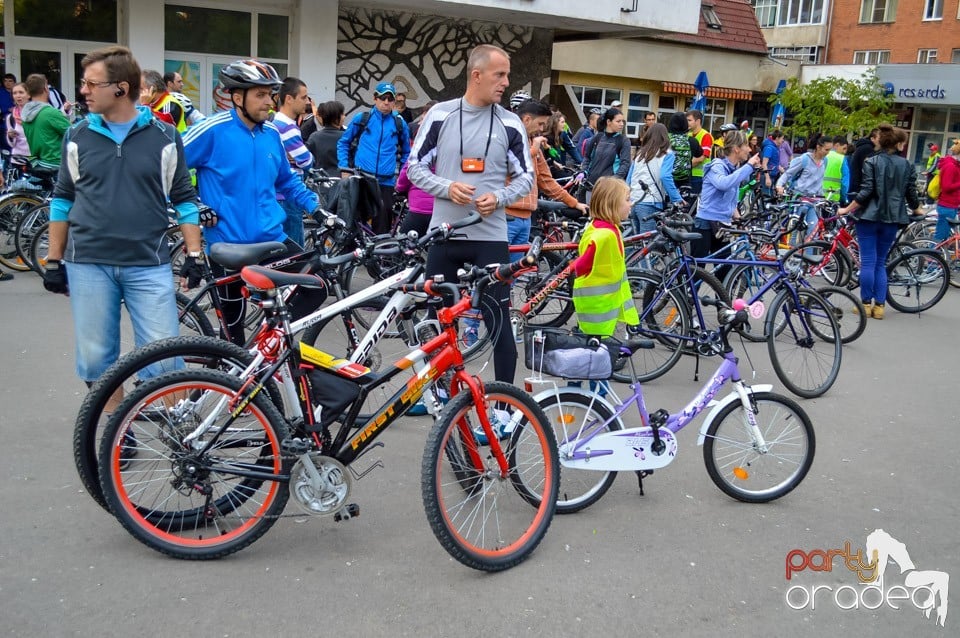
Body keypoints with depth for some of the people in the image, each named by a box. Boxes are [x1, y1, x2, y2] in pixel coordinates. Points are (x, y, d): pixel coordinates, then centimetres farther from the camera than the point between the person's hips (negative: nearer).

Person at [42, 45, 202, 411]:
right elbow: (63, 198, 14)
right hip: (88, 264, 2)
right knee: (96, 359, 7)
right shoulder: (78, 137, 7)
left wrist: (194, 253, -1)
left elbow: (184, 199, 7)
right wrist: (54, 260, 11)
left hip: (149, 265, -2)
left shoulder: (164, 137, 1)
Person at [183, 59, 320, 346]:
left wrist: (316, 206, 10)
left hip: (272, 238, 5)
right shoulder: (213, 130, -11)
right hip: (227, 244, -5)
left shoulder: (272, 133, 6)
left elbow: (287, 180, 20)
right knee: (234, 323, 6)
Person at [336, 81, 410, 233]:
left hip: (386, 182, 1)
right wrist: (345, 169, 3)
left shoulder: (400, 124, 9)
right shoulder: (361, 119, 5)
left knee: (383, 223, 2)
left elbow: (406, 152, 19)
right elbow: (343, 143, 12)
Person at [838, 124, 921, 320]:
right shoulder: (907, 166, 3)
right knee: (881, 262, 10)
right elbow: (911, 194, 9)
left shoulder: (871, 162, -6)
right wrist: (917, 211, 28)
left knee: (868, 261, 1)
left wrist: (847, 209, -5)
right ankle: (879, 305, 7)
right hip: (892, 219, 3)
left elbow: (865, 191, -13)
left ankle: (866, 304, 4)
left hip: (870, 216, -3)